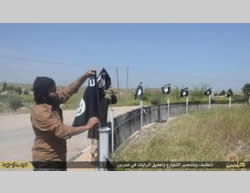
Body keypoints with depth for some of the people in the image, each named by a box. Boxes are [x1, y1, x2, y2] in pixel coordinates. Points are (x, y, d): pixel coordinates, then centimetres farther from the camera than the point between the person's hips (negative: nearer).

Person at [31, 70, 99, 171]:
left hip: (58, 158, 9)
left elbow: (69, 90, 7)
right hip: (46, 162, -9)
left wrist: (85, 76, -5)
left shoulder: (53, 102, 1)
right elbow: (62, 131, -28)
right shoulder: (40, 112, -25)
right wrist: (87, 126, -22)